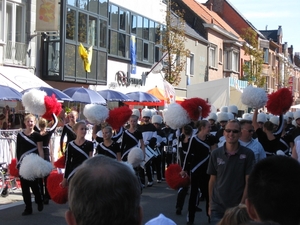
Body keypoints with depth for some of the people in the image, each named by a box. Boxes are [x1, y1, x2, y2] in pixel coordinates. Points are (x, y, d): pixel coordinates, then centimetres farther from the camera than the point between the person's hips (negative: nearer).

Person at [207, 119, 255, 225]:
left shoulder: (248, 154, -6)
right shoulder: (215, 154, -1)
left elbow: (249, 182, -5)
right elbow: (212, 180, 6)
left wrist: (242, 204, -10)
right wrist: (210, 204, 6)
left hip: (238, 207, -1)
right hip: (217, 207, 1)